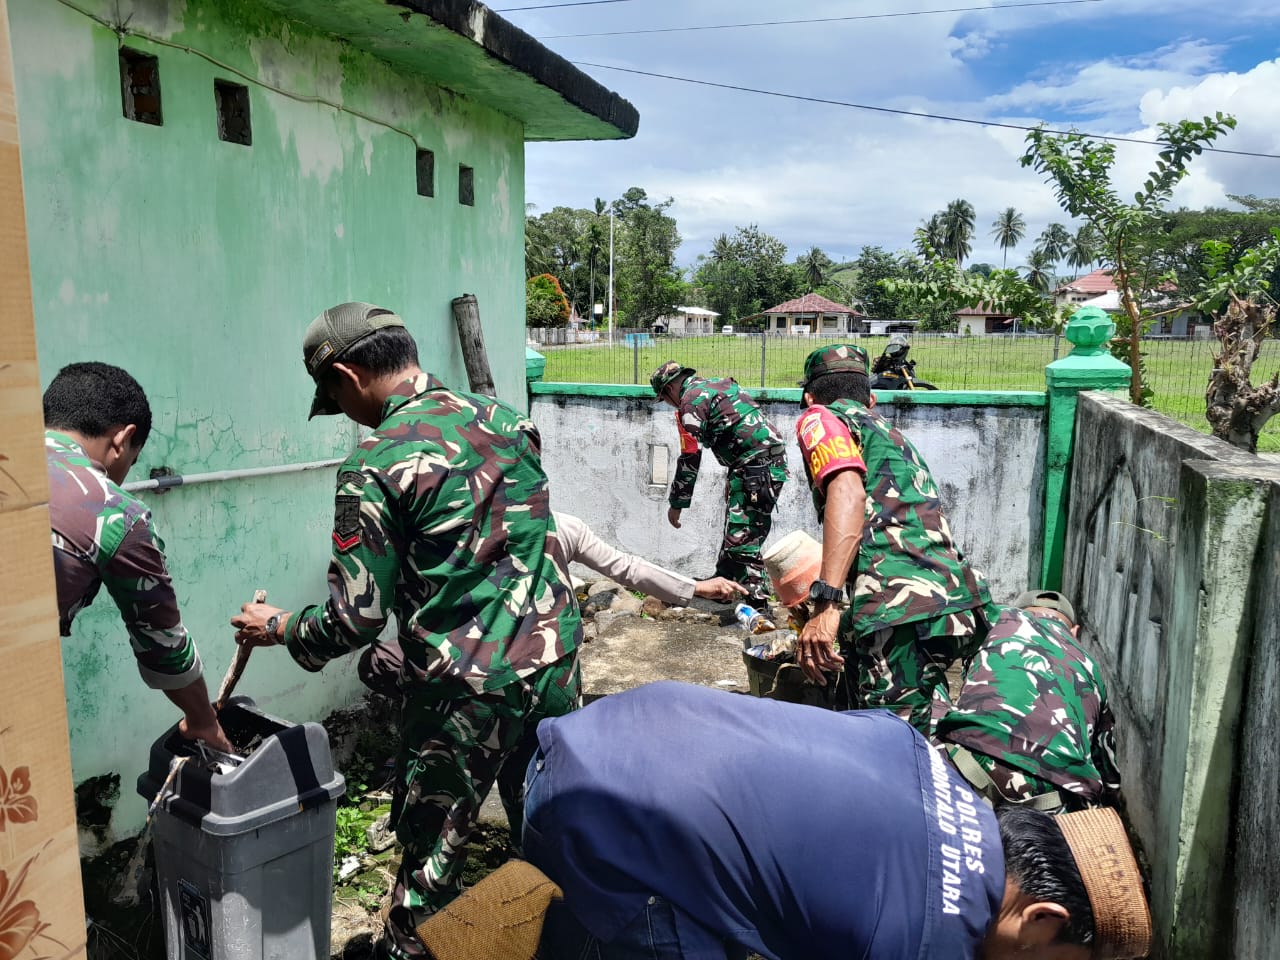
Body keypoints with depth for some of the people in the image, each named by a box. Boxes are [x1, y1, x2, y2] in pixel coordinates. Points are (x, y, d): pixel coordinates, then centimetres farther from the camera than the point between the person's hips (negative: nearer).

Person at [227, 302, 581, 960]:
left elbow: (357, 619, -10)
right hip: (554, 664, 6)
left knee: (432, 856, 14)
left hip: (467, 690, -5)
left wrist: (276, 629, 7)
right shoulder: (506, 416, 4)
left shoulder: (374, 467, -14)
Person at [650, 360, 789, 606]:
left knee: (742, 539, -10)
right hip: (773, 461, 10)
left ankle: (758, 602, -11)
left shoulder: (691, 401, -7)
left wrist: (676, 504, 0)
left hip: (755, 468, -10)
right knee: (734, 528, 21)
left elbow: (689, 457, -8)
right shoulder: (718, 384, 21)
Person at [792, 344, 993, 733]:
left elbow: (848, 493, -13)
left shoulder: (821, 418, 8)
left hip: (904, 612, -8)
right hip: (960, 604, 8)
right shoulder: (891, 433, 32)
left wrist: (825, 604, -22)